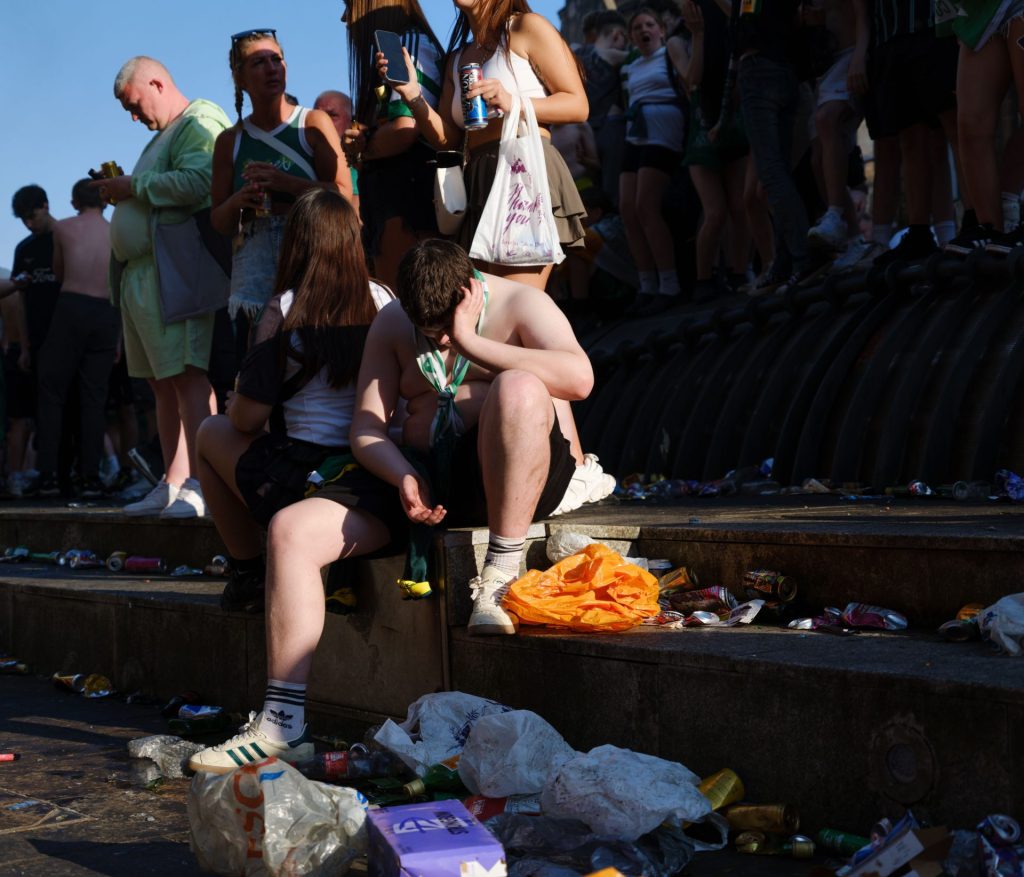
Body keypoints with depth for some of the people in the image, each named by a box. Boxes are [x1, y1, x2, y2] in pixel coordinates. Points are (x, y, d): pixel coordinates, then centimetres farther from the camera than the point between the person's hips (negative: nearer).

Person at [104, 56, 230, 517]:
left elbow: (196, 183, -22)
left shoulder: (201, 123, -5)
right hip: (143, 275, 10)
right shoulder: (166, 134, 27)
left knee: (188, 376, -15)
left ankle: (197, 487, -18)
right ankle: (172, 484, 10)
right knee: (164, 384, 8)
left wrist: (134, 186, -11)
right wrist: (122, 190, 13)